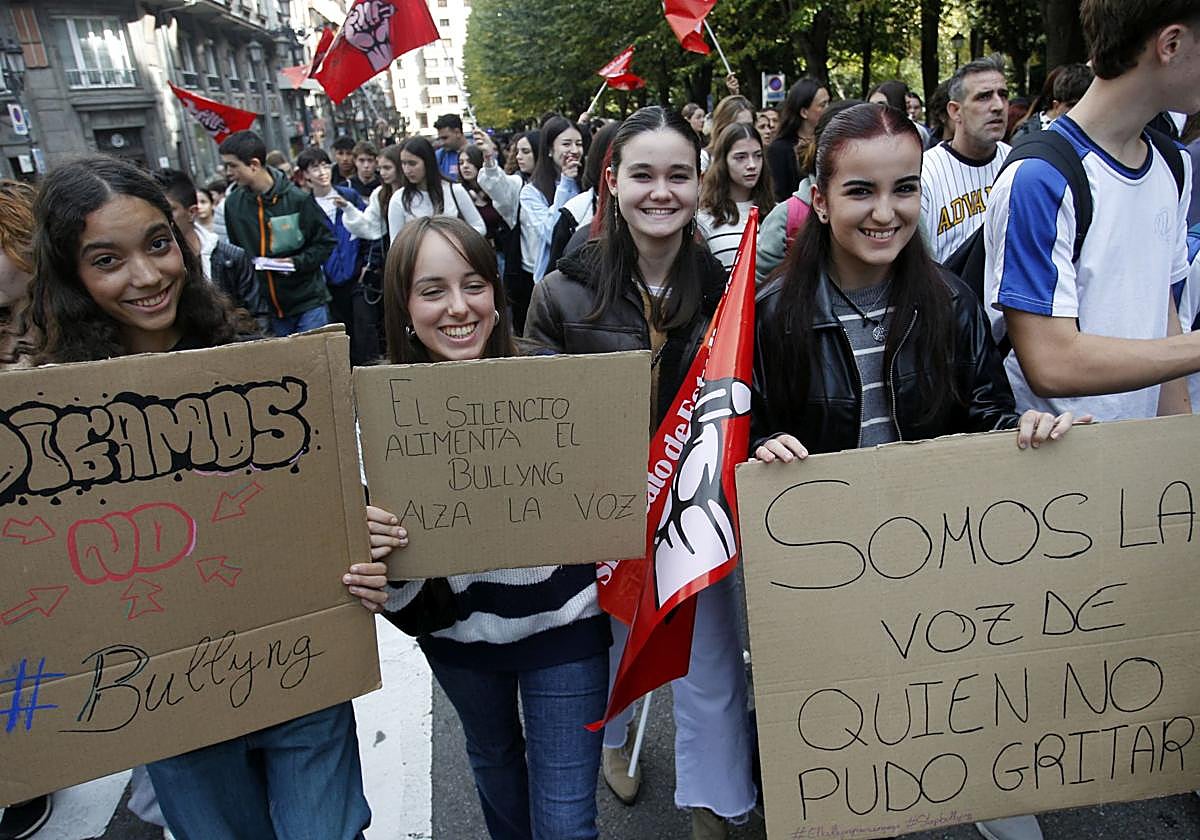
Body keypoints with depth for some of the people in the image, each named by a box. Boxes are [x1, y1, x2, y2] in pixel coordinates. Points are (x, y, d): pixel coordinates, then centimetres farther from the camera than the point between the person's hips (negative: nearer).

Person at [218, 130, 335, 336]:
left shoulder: (297, 198, -9)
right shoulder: (233, 203, 3)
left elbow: (326, 242, -3)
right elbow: (235, 250, 18)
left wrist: (298, 262, -15)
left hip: (308, 303, -3)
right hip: (267, 308, 4)